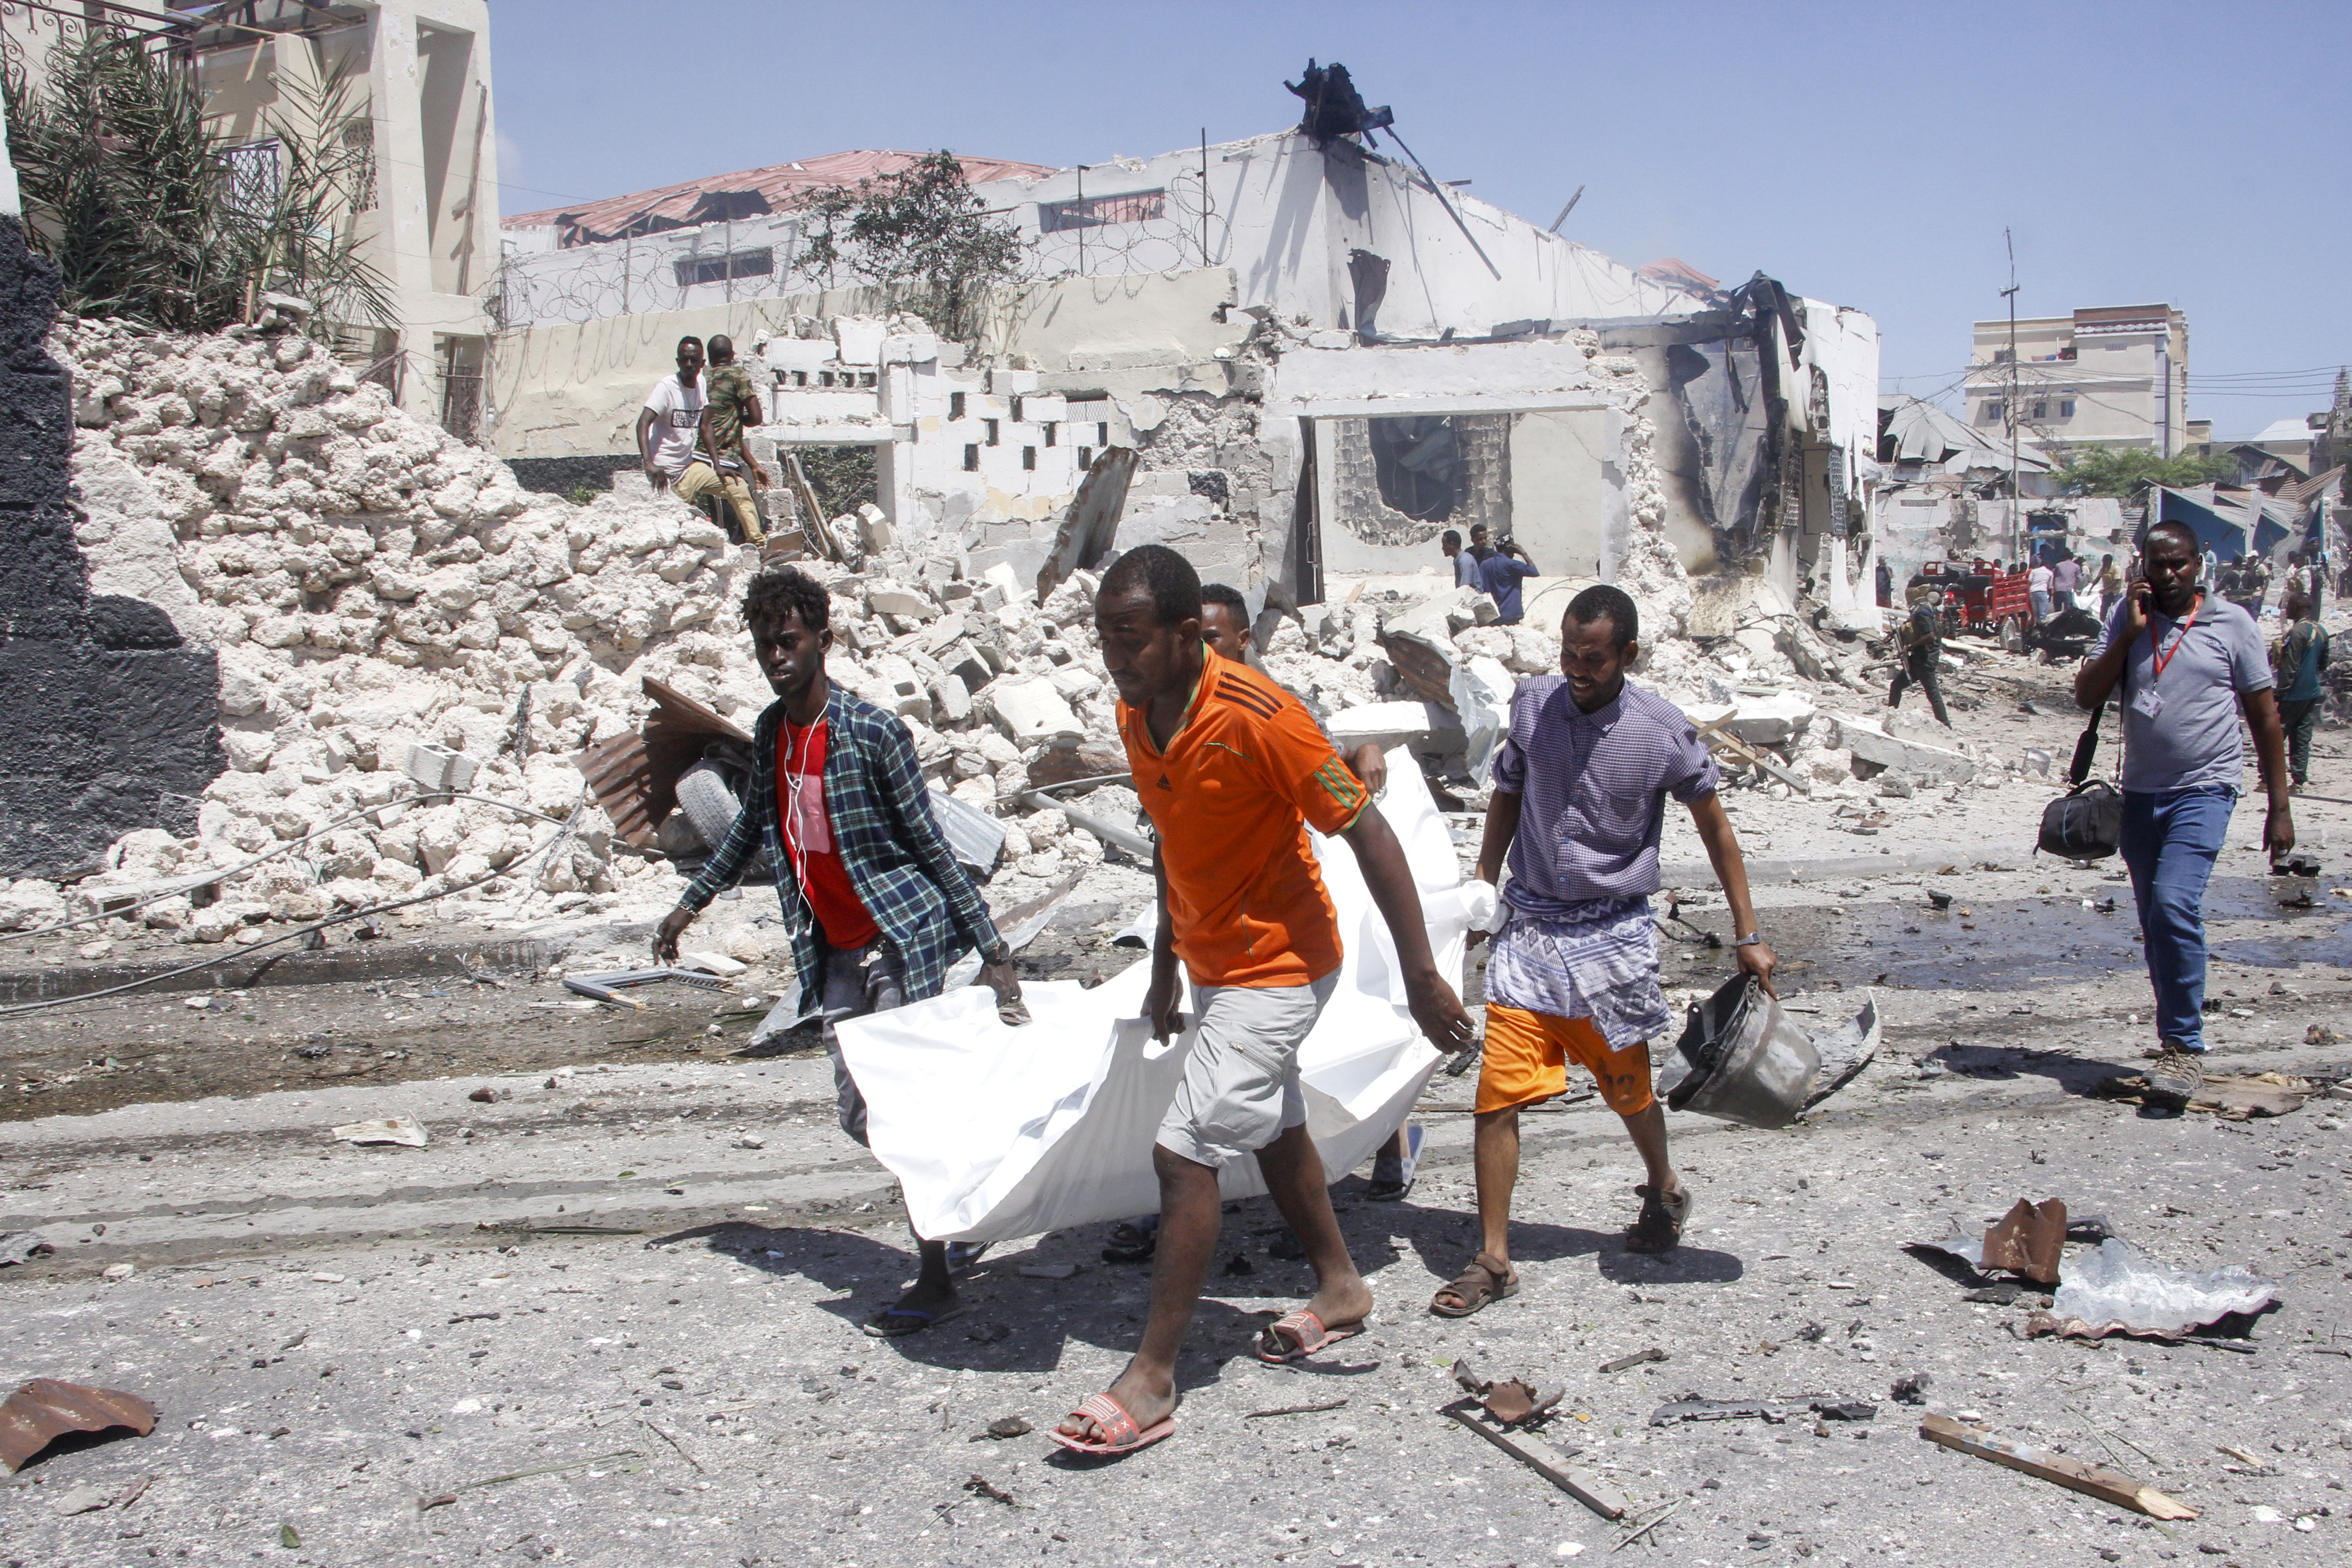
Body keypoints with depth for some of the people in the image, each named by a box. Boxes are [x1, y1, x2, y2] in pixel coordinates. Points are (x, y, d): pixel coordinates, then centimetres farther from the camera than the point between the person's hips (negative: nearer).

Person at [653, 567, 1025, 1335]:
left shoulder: (872, 732, -15)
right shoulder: (771, 732, 6)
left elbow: (931, 845, -12)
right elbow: (753, 829, 24)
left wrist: (991, 948, -13)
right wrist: (692, 902, 32)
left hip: (901, 935, -7)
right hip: (834, 949, 7)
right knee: (858, 1111, 7)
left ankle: (937, 1283, 1)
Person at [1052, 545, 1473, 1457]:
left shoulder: (1258, 716, -27)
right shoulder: (1135, 716, -3)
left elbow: (1368, 833, -23)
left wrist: (1422, 979, -22)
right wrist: (1166, 969, 19)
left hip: (1278, 964, -8)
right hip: (1213, 962, 9)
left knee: (1184, 1152, -12)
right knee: (1272, 1130, 22)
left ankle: (1152, 1381, -4)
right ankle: (1341, 1290, 43)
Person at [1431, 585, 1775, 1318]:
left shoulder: (1664, 732, -9)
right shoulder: (1532, 703, -2)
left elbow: (1715, 829, 1)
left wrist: (1748, 936, 1)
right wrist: (1482, 886, 13)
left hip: (1613, 934, -2)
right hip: (1528, 926, 2)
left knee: (1627, 1087, 14)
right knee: (1497, 1092, -6)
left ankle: (1664, 1190, 46)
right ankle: (1493, 1260, 4)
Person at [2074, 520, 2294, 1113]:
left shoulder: (2231, 623, -1)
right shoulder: (2127, 618, 7)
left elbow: (2265, 716, 2)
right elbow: (2086, 697, 0)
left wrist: (2279, 808, 0)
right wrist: (2130, 634, -11)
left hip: (2204, 790, -4)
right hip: (2141, 793, 4)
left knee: (2175, 903, -22)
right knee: (2155, 924, 11)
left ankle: (2184, 1047, -16)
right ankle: (2177, 1038, 25)